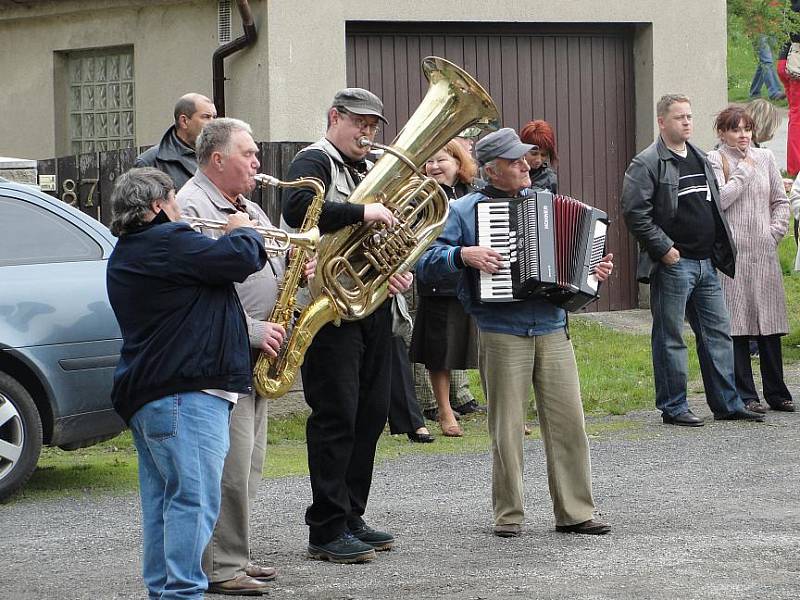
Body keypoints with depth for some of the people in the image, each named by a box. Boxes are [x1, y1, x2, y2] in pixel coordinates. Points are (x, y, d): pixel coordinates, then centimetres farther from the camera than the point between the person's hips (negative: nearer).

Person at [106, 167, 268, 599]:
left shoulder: (128, 253, 20)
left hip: (145, 393, 11)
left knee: (163, 500, 12)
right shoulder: (166, 242, -14)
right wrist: (242, 231, 5)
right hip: (183, 393, -11)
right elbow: (241, 260, -15)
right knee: (194, 500, -12)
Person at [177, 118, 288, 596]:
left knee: (248, 465, 13)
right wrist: (251, 330, -20)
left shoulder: (249, 210, 19)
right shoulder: (192, 208, -12)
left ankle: (235, 558, 20)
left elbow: (271, 261, 31)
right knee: (230, 465, -11)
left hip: (256, 356, 10)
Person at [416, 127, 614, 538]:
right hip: (501, 333, -4)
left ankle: (575, 511, 7)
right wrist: (462, 255, -20)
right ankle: (509, 515, 10)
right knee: (506, 428, 1)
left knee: (568, 421, 0)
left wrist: (595, 270, 9)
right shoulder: (463, 210, 0)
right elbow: (425, 264, -5)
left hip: (552, 330, 4)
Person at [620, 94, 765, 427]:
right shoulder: (647, 164, -9)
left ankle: (727, 403, 15)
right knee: (670, 338, -1)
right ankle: (673, 408, 5)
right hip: (673, 264, -8)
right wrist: (664, 249, -17)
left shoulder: (700, 159, 16)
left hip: (706, 263, 8)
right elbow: (634, 213, -16)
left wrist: (722, 249, 15)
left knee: (718, 334, 9)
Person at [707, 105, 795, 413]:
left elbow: (780, 201, 18)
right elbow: (719, 200, -12)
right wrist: (743, 171, -6)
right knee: (737, 324, -5)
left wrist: (775, 231, 5)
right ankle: (745, 396, 0)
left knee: (770, 322, 5)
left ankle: (776, 393, 12)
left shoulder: (764, 158, 14)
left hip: (764, 252, 4)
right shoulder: (714, 160, 1)